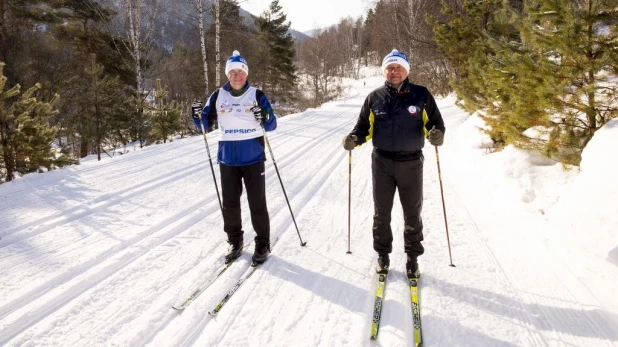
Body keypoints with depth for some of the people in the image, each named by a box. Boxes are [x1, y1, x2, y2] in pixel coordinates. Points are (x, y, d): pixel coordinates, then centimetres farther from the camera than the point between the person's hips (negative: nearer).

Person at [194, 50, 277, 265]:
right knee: (230, 203, 12)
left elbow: (272, 125, -4)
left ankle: (263, 244, 17)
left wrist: (265, 118, -26)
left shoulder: (257, 95, -3)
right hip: (227, 159, 3)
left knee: (257, 203, 3)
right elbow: (206, 124, 8)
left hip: (253, 158, -2)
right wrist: (198, 118, -14)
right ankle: (235, 242, 28)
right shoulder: (218, 96, 3)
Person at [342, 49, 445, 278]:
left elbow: (435, 122, 3)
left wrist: (437, 134, -19)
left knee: (412, 214, 10)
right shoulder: (375, 98, 2)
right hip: (382, 162, 1)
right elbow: (364, 127, 7)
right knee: (382, 212, 11)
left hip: (411, 163, -1)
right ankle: (382, 255, 28)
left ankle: (412, 258, 26)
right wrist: (354, 139, -13)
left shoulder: (421, 95, -1)